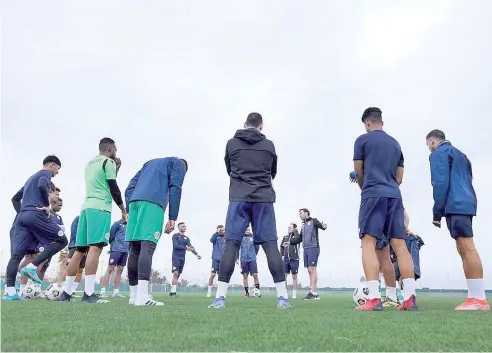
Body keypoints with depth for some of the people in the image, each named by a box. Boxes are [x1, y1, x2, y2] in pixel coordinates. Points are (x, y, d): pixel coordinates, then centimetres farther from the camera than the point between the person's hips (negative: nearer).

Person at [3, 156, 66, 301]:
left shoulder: (31, 178, 32)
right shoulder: (46, 173, 5)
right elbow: (42, 186, -18)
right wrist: (47, 205, -8)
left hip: (22, 217, 9)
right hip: (37, 214, -8)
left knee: (17, 254, 0)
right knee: (62, 240, 0)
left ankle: (10, 292, -8)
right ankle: (32, 267, -11)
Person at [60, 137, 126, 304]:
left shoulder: (90, 163, 24)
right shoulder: (108, 162, -1)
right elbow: (113, 188, -5)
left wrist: (116, 168, 28)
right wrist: (123, 210, 2)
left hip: (86, 207, 8)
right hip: (100, 208, -8)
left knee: (80, 250, 8)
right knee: (95, 248, -14)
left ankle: (66, 292, 9)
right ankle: (88, 293, -20)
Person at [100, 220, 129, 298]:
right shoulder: (117, 224, -2)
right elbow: (111, 235, -4)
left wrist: (129, 248, 9)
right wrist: (114, 245, 6)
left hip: (125, 251, 6)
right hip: (116, 249, -6)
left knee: (120, 270, 7)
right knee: (110, 269, -7)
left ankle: (116, 292, 10)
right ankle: (102, 291, -5)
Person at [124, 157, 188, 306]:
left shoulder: (151, 162, 37)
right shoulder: (179, 164, 19)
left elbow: (130, 187, 26)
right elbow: (175, 188, 0)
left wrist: (129, 212, 20)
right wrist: (172, 218, -4)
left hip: (134, 201, 6)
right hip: (152, 203, -6)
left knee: (135, 249, 6)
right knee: (147, 246, -16)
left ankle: (134, 295, 8)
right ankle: (142, 296, -26)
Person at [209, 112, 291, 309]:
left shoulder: (232, 143, 7)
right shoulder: (268, 145, 8)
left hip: (238, 199, 0)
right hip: (263, 199, 1)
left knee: (231, 244, -2)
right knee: (270, 245, -1)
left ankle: (220, 297, -7)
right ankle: (282, 297, -3)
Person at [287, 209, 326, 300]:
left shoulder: (313, 221, -1)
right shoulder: (303, 225, 21)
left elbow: (320, 225, -18)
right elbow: (300, 237, 26)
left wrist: (324, 226, -39)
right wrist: (290, 242, 21)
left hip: (313, 248, -8)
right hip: (306, 249, 8)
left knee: (312, 269, -12)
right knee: (310, 270, 5)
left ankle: (314, 293, -13)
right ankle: (313, 293, 8)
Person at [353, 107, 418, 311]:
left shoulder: (362, 140, 4)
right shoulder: (395, 143, 20)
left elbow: (358, 172, 6)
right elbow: (399, 178, 20)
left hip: (373, 195, -6)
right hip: (394, 196, 6)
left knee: (369, 243, -8)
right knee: (399, 244, 3)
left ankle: (374, 299, -17)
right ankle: (410, 298, 1)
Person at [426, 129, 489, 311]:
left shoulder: (438, 154, 1)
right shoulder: (460, 155, 28)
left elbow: (441, 184, -10)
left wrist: (437, 213, -8)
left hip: (455, 206, -9)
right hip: (467, 204, 9)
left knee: (467, 249, -13)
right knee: (465, 249, 7)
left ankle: (479, 299, -16)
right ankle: (475, 296, 4)